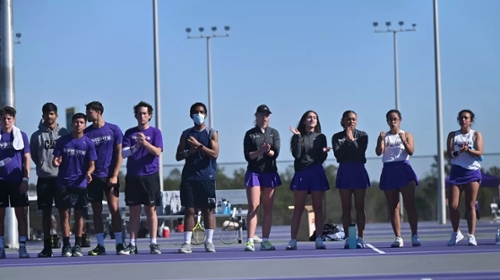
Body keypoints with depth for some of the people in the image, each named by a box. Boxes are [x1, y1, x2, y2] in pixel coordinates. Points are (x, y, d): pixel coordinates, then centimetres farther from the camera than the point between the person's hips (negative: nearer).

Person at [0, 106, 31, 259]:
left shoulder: (21, 136, 4)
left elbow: (26, 158, 3)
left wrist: (26, 179, -5)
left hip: (17, 180, -1)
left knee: (20, 213, -1)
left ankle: (22, 247, 1)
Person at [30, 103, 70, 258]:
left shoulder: (64, 133, 3)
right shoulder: (37, 135, 5)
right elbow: (33, 155, 11)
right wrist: (43, 165, 3)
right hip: (44, 178, 1)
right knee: (46, 212, 2)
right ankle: (47, 246, 6)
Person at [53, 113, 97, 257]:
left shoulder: (88, 143, 1)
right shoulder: (62, 141, 3)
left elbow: (91, 164, 1)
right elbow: (56, 160, 5)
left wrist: (88, 173, -20)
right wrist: (55, 162, -18)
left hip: (80, 184, 0)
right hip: (63, 183, 0)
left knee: (79, 214, 4)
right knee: (64, 214, 0)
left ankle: (77, 246, 11)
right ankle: (66, 245, 6)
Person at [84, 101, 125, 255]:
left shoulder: (113, 130, 0)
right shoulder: (86, 132, 4)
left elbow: (119, 154, 1)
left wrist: (115, 175, -7)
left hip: (110, 176, -2)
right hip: (94, 177, 2)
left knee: (114, 209, -6)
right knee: (97, 211, 4)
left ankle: (119, 244, -1)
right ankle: (100, 245, 9)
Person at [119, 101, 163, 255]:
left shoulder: (155, 132, 4)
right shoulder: (130, 133, 9)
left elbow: (158, 152, -8)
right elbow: (123, 153, 0)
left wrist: (145, 142, -23)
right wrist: (135, 147, -19)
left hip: (150, 176, -2)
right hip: (132, 177, 2)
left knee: (151, 210, 0)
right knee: (134, 211, 5)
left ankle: (153, 244, 2)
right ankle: (132, 245, 8)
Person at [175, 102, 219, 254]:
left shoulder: (211, 133, 5)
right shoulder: (186, 134, 11)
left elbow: (215, 154, -7)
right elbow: (178, 156, 8)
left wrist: (199, 145, -16)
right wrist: (190, 151, -11)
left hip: (206, 177, -2)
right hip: (189, 177, 2)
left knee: (208, 210, 1)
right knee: (189, 210, -1)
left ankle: (209, 241, 6)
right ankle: (187, 243, 0)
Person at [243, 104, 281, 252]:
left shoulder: (274, 133, 10)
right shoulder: (250, 134, 4)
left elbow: (276, 153, -3)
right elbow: (248, 156, -4)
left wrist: (268, 151, -24)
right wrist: (261, 151, -21)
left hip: (270, 172, 2)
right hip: (253, 172, -2)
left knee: (268, 207, 3)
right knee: (253, 206, -9)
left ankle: (265, 241, 6)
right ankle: (250, 241, -13)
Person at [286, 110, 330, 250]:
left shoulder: (320, 137, 9)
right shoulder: (298, 136, 6)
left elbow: (322, 159, 4)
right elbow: (296, 154, -8)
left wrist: (324, 152, -17)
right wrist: (298, 137, -12)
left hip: (317, 173, 1)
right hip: (301, 173, -1)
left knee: (318, 208, 1)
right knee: (298, 208, -2)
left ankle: (319, 239, 2)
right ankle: (293, 240, -2)